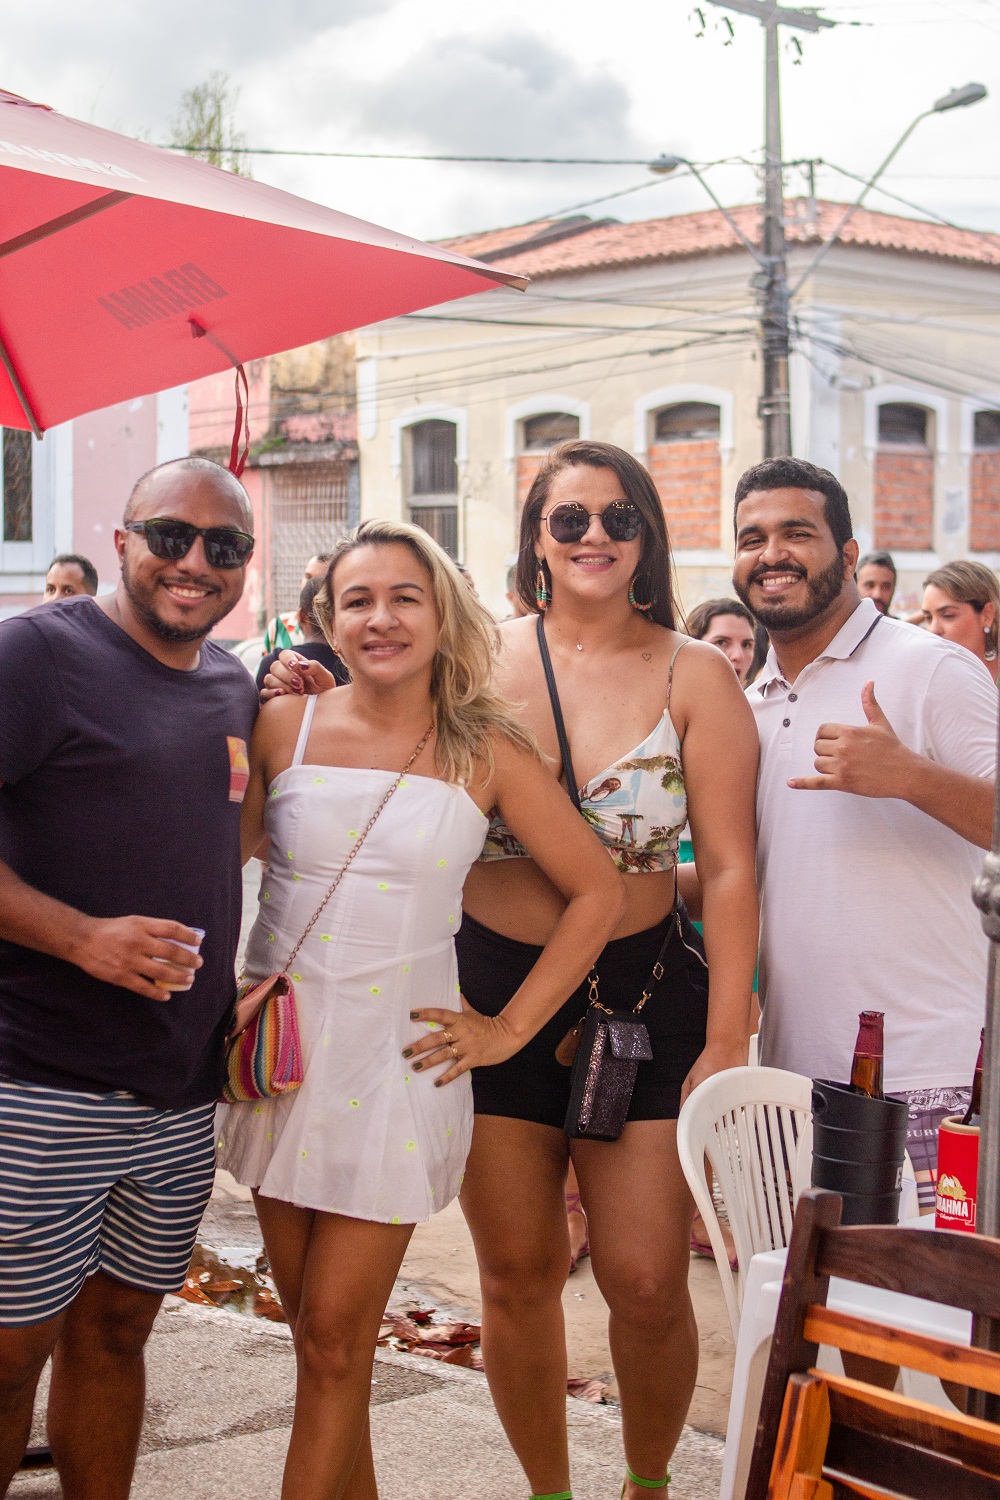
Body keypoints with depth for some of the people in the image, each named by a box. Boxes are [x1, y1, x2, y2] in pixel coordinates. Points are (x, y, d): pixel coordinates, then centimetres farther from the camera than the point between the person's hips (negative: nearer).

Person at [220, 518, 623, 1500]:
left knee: (333, 1340, -2)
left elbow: (598, 891, 3)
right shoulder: (284, 726, 1)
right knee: (311, 1329, 10)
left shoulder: (487, 752, -2)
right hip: (278, 1045, 2)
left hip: (396, 1060, -2)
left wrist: (510, 1027, 0)